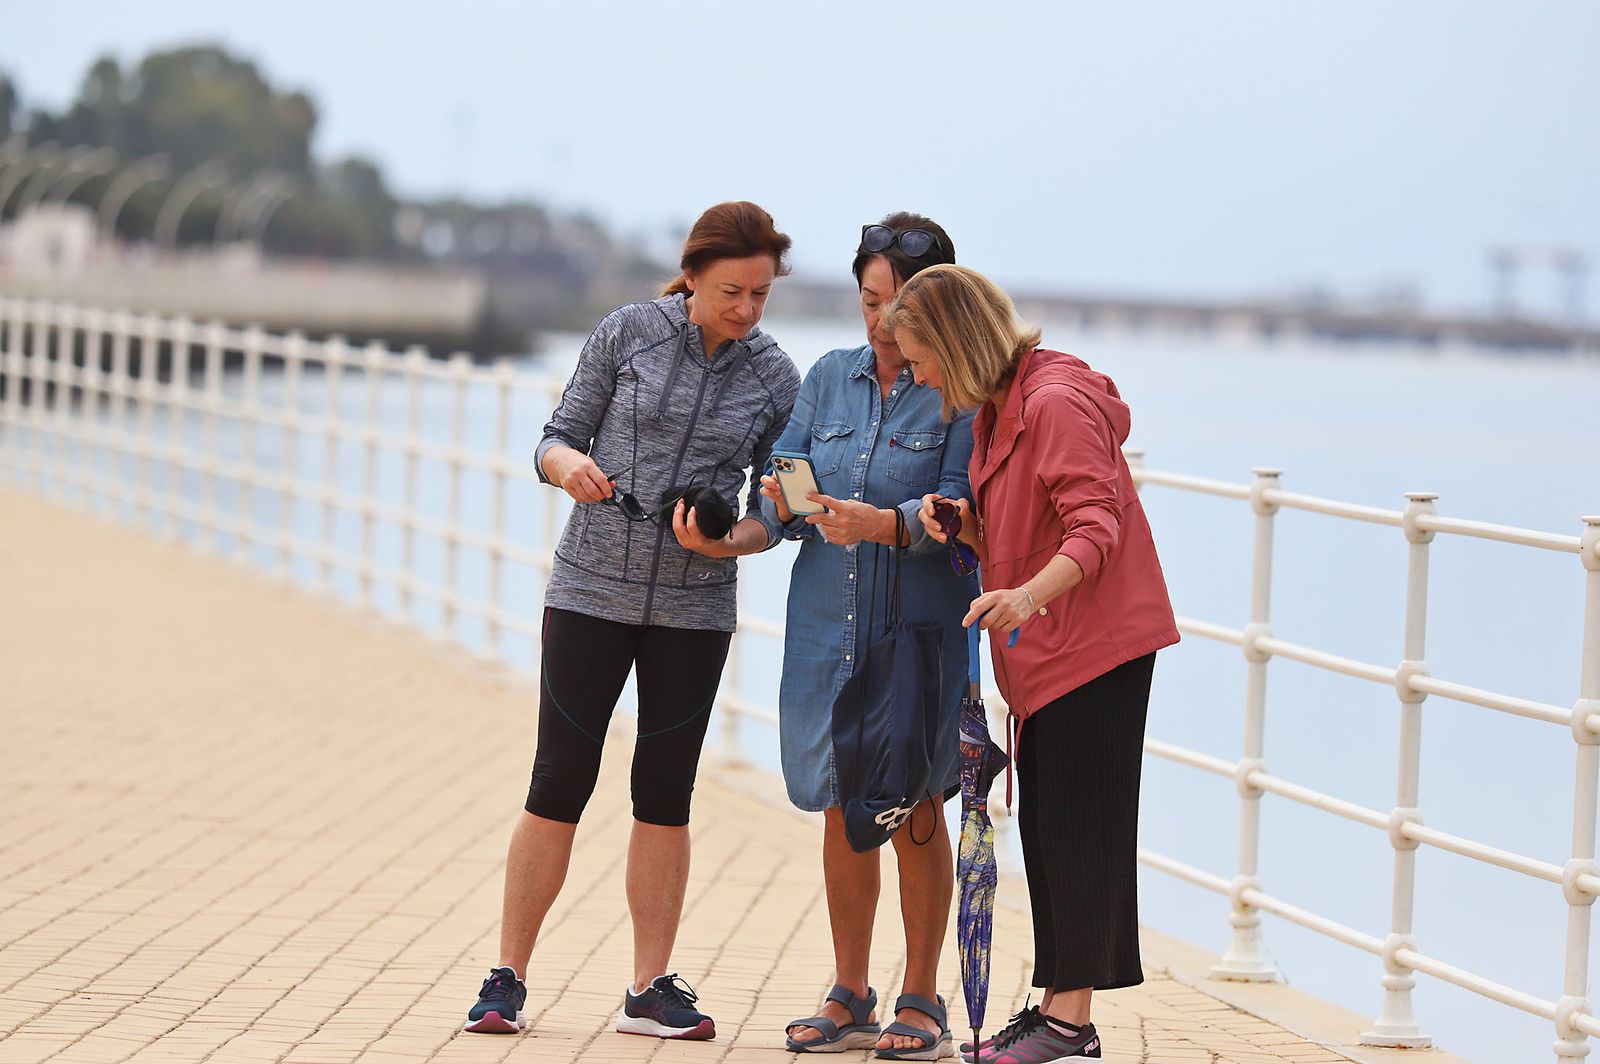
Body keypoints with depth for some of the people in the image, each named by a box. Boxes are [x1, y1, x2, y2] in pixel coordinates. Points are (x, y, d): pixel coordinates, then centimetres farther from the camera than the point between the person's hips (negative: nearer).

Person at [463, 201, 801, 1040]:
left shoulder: (775, 379, 1)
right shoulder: (628, 333, -4)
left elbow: (773, 513, 6)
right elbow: (557, 438, 1)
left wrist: (727, 540, -15)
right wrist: (570, 465, -21)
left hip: (694, 607, 2)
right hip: (590, 591, -2)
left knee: (665, 796, 6)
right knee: (559, 788, -2)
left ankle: (650, 990, 12)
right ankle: (507, 979, 5)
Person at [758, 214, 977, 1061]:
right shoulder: (830, 378, 9)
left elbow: (960, 507, -15)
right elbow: (780, 482, 7)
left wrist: (882, 524, -32)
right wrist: (781, 501, -16)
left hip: (920, 627, -4)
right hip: (828, 625, 4)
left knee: (913, 809, -1)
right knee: (843, 809, 8)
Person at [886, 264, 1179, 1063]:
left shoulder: (1057, 401, -17)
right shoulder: (996, 409, 15)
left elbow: (1093, 530, -24)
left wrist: (1028, 596, -39)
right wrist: (960, 523, 1)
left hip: (1097, 642, -10)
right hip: (1045, 651, 10)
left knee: (1079, 826, -7)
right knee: (1044, 827, 11)